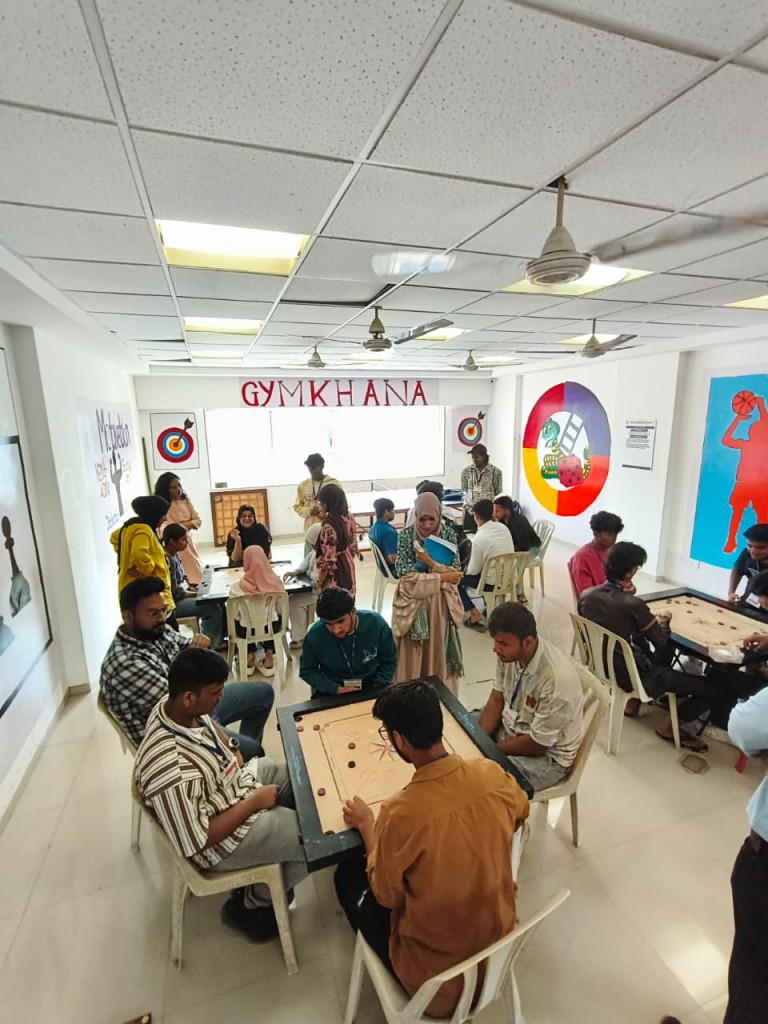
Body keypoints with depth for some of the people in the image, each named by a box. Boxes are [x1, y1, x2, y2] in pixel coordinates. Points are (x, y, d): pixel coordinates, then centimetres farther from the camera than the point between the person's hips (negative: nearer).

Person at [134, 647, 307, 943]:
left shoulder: (176, 705, -14)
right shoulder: (171, 769, -39)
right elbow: (198, 840, -28)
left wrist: (233, 752, -4)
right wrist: (255, 801, -21)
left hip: (234, 779, 8)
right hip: (225, 838, -8)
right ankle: (251, 902, 18)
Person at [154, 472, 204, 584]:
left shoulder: (185, 500, 4)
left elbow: (197, 520, 2)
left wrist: (184, 524, -13)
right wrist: (189, 524, -14)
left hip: (189, 541, 6)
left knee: (196, 571, 13)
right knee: (184, 574, -4)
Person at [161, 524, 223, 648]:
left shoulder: (174, 555, 6)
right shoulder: (167, 560, -24)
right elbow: (175, 593, -23)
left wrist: (197, 590, 1)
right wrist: (197, 594, -12)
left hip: (181, 597, 10)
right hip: (173, 603, -10)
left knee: (216, 602, 6)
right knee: (213, 608, -14)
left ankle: (219, 640, 12)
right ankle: (209, 645, 1)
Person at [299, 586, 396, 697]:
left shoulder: (376, 623, -20)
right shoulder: (315, 635, -21)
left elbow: (389, 662, -5)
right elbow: (307, 671, -5)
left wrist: (375, 690, -16)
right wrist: (336, 689, -16)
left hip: (371, 683, 0)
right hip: (332, 689, 0)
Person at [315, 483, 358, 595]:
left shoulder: (329, 525, -26)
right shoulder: (348, 517, -3)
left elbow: (328, 557, -22)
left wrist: (319, 581, -11)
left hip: (333, 573, -8)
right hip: (347, 567, 8)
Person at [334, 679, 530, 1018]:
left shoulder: (400, 812, -33)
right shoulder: (492, 774, -20)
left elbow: (386, 896, -14)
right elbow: (519, 813, 4)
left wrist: (366, 825, -2)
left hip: (436, 976, -4)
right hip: (499, 943, 5)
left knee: (347, 875, 16)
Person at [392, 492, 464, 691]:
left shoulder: (448, 533, -4)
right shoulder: (406, 535, -8)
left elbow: (456, 571, -8)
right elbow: (404, 572, -15)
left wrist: (430, 562, -22)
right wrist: (441, 576, -16)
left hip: (440, 601, 1)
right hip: (412, 600, -1)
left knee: (438, 651, 10)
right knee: (412, 654, 6)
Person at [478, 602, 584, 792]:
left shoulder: (557, 678, -34)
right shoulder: (509, 652, -15)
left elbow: (537, 745, -23)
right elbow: (496, 700, -1)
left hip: (546, 755, -6)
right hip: (510, 728, 6)